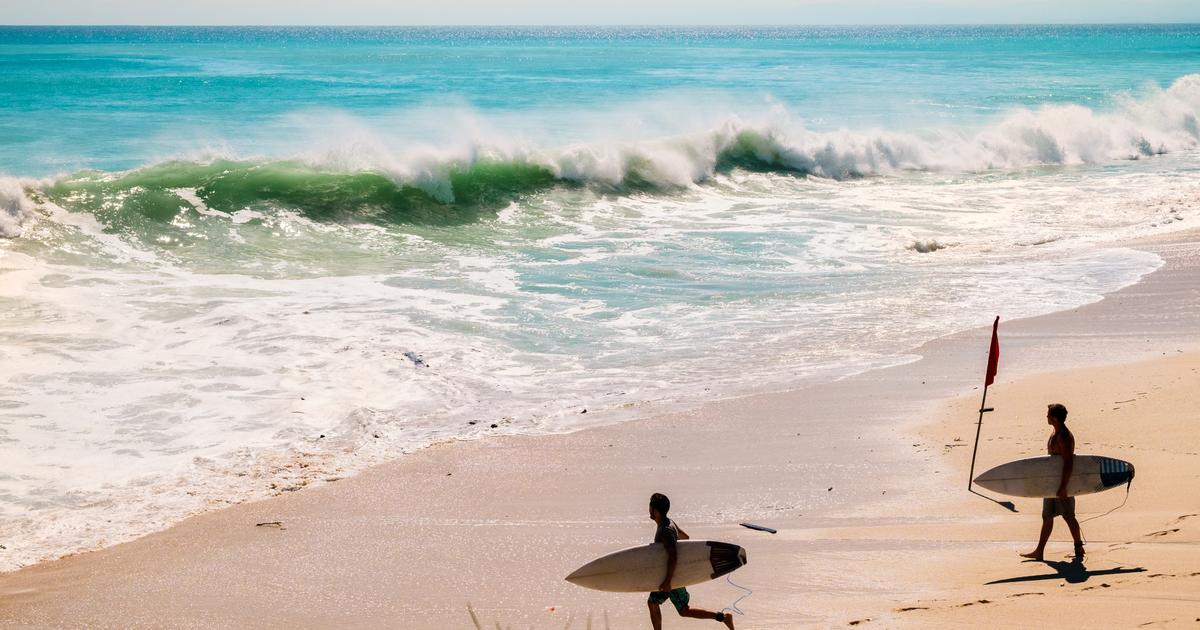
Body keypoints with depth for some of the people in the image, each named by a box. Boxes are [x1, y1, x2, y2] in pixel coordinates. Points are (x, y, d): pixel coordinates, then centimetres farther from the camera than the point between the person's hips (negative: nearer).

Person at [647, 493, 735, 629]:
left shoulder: (666, 530, -25)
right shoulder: (669, 523, 5)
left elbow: (673, 557, -32)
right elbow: (685, 537, 22)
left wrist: (667, 581, -31)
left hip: (672, 575, -10)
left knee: (684, 611, -4)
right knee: (652, 603, 14)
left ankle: (722, 617, -4)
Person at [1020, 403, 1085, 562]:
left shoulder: (1064, 437, -20)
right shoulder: (1056, 434, 11)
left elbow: (1068, 463, -24)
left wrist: (1063, 486, -26)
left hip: (1062, 483, -10)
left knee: (1068, 516, -2)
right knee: (1047, 516, 12)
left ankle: (1079, 549, 9)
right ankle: (1039, 551, 17)